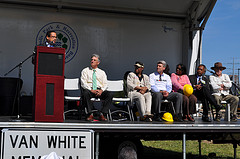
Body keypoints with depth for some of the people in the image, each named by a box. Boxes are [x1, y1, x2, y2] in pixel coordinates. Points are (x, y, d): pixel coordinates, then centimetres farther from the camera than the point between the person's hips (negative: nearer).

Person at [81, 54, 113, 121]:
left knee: (109, 95, -28)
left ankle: (102, 114, -28)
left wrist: (101, 90, -12)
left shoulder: (102, 72, 20)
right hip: (89, 90, -2)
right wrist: (91, 90, -16)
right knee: (85, 93, -38)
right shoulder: (85, 71, 13)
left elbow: (105, 84, 11)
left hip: (100, 90, 2)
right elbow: (83, 83, 0)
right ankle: (90, 114, -32)